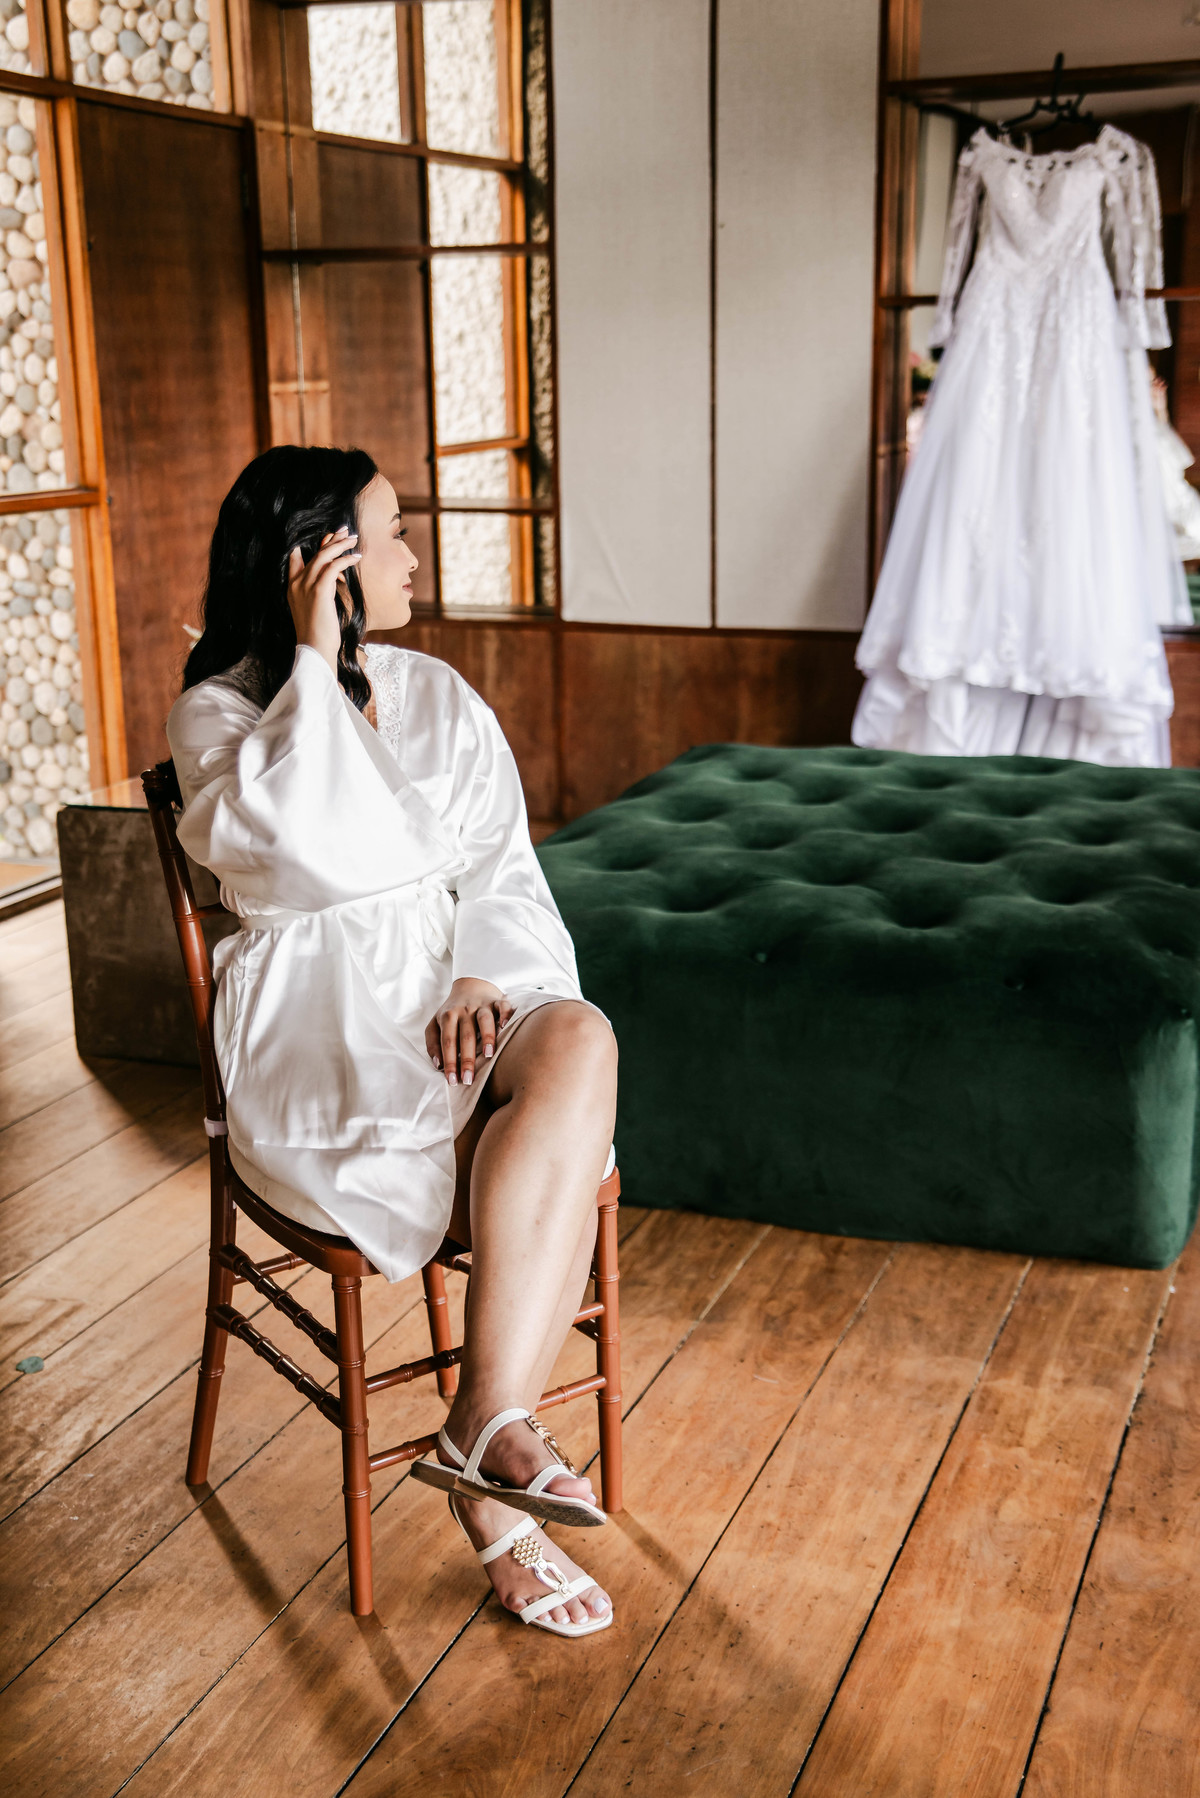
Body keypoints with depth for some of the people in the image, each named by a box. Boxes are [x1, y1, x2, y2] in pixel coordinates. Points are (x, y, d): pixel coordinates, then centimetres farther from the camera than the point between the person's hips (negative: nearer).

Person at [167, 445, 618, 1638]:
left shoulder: (439, 698, 16)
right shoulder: (218, 713, 0)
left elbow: (501, 866, 10)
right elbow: (322, 848, -20)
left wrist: (483, 975, -11)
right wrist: (317, 663, -13)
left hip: (459, 992, 5)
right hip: (318, 1026, -4)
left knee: (578, 1040, -31)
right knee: (562, 1156, -29)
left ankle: (485, 1431, -29)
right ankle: (497, 1447, -15)